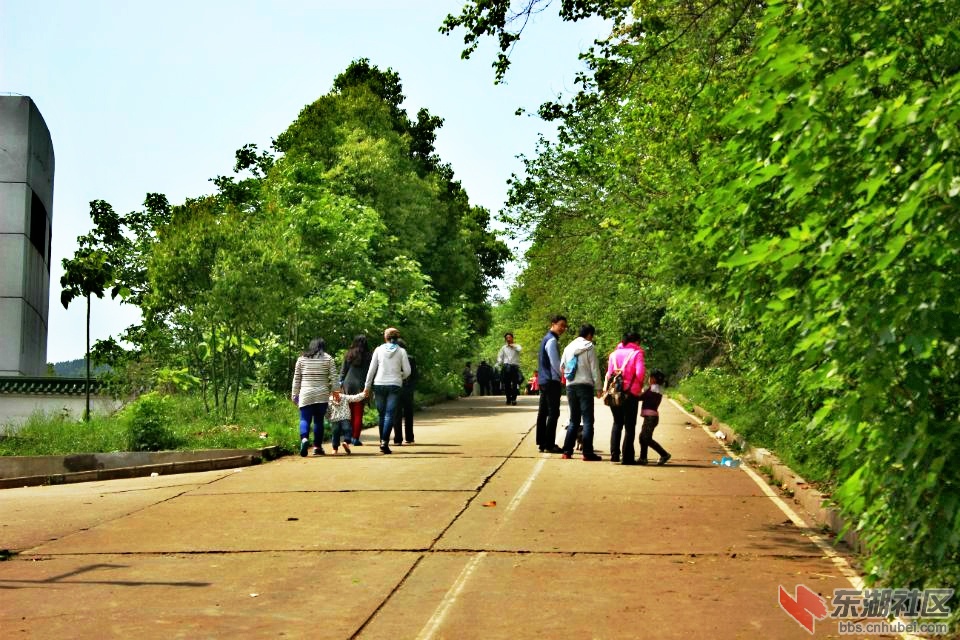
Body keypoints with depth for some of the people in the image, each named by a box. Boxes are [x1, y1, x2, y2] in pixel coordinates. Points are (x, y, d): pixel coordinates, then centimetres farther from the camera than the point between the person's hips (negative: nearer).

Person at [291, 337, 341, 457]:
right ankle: (317, 447, 9)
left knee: (305, 419, 0)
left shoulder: (302, 358, 10)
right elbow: (334, 377, 0)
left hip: (305, 394, 0)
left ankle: (304, 438, -26)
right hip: (322, 395, 0)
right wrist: (336, 391, 5)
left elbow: (296, 378, 11)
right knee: (319, 420, 7)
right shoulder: (328, 358, 6)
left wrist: (294, 394, 16)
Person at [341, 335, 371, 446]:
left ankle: (349, 435, 10)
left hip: (348, 384, 3)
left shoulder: (348, 355, 5)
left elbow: (343, 370, 6)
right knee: (358, 413, 2)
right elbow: (370, 373, -4)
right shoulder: (366, 356, -4)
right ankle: (356, 438, 0)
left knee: (350, 413, 13)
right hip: (361, 386, -3)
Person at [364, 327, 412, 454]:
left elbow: (372, 369, 3)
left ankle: (382, 441, 17)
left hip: (379, 384, 2)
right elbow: (407, 371, -1)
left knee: (381, 414, 12)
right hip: (395, 385, -2)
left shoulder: (379, 350, 3)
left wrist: (367, 386, 9)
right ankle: (385, 442, -18)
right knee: (390, 414, -5)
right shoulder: (401, 351, 1)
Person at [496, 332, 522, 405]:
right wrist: (499, 363, -1)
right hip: (506, 367, 2)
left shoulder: (516, 346, 8)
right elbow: (500, 356, 15)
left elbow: (520, 349, -16)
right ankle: (508, 399, 6)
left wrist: (513, 345, -6)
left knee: (515, 384, -7)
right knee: (507, 384, -1)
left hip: (515, 366, -2)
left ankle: (514, 399, -3)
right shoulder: (504, 348, 15)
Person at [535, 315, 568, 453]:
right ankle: (549, 445, -8)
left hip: (543, 380, 10)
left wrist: (562, 374, 16)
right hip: (552, 381, -10)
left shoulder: (546, 339, 17)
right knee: (553, 412, -8)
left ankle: (542, 443, 14)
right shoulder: (552, 340, -14)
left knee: (543, 412, 10)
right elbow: (555, 363, -17)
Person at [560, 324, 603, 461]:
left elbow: (562, 367, 13)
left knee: (574, 420, 13)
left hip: (570, 386, 5)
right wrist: (598, 388, 0)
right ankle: (588, 453, -6)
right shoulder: (589, 348, -4)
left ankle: (567, 451, 6)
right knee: (588, 420, -2)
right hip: (585, 386, -5)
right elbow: (595, 370, -5)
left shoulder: (569, 348, 12)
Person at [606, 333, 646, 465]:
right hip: (630, 393, -4)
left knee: (617, 423, 18)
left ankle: (614, 454, 10)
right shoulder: (637, 353, -3)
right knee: (629, 426, 5)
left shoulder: (614, 354, 9)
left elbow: (609, 373, 6)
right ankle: (627, 457, 3)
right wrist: (639, 385, 4)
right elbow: (639, 373, -12)